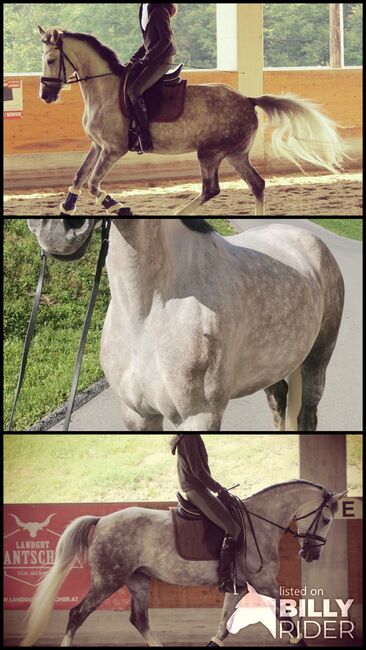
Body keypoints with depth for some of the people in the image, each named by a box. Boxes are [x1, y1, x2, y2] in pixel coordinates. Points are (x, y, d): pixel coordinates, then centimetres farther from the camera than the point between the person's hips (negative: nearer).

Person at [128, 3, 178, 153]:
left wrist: (145, 59, -18)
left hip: (162, 59, -10)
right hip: (151, 58, 10)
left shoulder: (159, 10, -15)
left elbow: (166, 39, -19)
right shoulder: (145, 8, 14)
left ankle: (145, 139, -23)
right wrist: (134, 59, 12)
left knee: (134, 91, -23)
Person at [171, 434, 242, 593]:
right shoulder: (189, 439, -15)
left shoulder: (193, 438, 16)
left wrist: (219, 488, 14)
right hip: (197, 491, -11)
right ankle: (224, 579, -19)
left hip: (198, 489, 11)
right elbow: (198, 471, -19)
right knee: (233, 529, -16)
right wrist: (219, 488, -10)